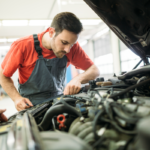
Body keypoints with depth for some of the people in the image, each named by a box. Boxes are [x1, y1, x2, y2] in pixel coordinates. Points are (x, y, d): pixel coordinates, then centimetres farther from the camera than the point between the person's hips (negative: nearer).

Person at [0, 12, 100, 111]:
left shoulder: (72, 47, -13)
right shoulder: (22, 46, -19)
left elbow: (94, 70, -8)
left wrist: (78, 79, -29)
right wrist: (17, 98, -22)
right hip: (31, 105, -3)